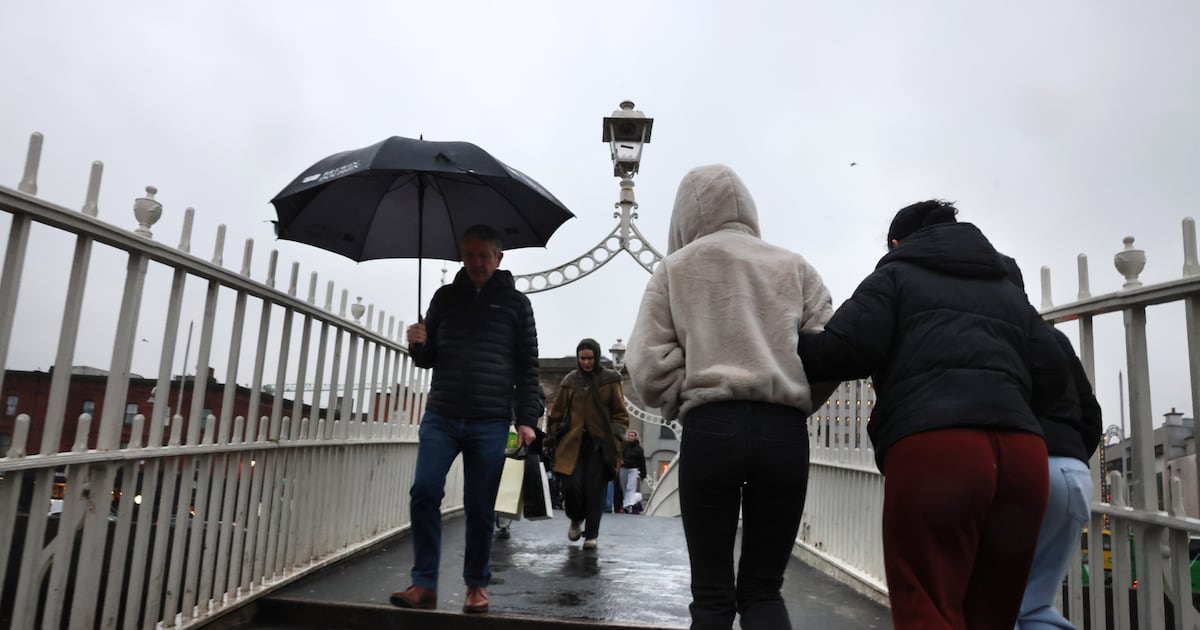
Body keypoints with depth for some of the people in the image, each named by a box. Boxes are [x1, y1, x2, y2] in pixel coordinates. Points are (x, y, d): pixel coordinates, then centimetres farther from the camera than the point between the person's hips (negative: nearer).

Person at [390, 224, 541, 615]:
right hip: (441, 416, 2)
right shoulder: (445, 297, 12)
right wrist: (418, 346, -7)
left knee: (479, 507, 4)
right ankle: (424, 584, 5)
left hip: (490, 423, -2)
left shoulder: (515, 303, 5)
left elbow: (527, 366, 3)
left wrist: (526, 418, -5)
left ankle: (476, 585, 20)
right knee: (424, 492, -7)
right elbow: (429, 358, 16)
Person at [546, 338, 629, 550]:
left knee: (595, 490, -2)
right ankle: (576, 520, 22)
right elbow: (557, 413, 14)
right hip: (573, 442, 1)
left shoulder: (610, 380, 2)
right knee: (571, 485, -9)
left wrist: (614, 437, -9)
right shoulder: (570, 381, 9)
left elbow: (620, 414, 4)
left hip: (599, 443, -1)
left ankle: (591, 535, 14)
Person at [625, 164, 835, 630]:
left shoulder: (676, 267, 10)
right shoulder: (795, 266, 14)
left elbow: (647, 363, 0)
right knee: (762, 589, 13)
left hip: (710, 429, -2)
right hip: (786, 433, 2)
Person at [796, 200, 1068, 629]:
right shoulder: (1009, 291, 30)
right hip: (1022, 448, 6)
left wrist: (794, 349, 16)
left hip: (932, 447, -6)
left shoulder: (896, 274, 14)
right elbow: (1051, 374, 19)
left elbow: (845, 349, -2)